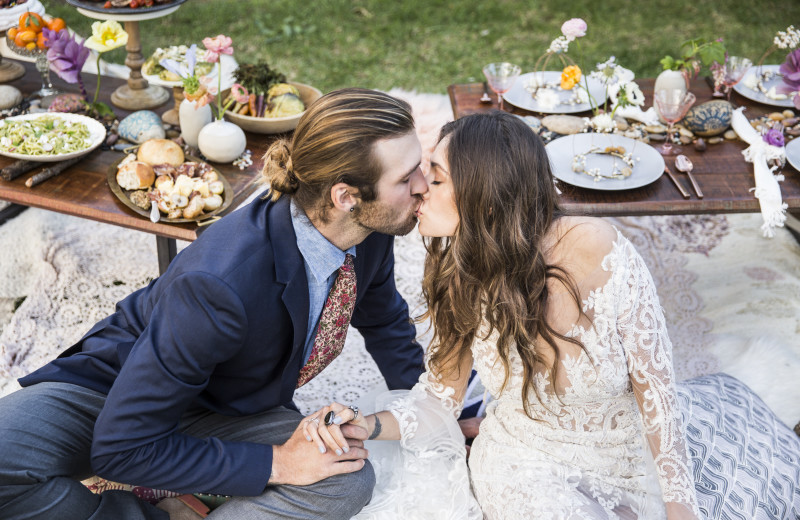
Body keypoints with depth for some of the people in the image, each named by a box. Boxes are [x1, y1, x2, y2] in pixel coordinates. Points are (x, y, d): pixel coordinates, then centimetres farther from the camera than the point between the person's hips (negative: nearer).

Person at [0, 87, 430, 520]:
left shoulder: (373, 227, -16)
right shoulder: (222, 286, -39)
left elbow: (383, 317, 9)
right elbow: (122, 448, -31)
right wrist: (274, 463, -28)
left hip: (227, 413, 5)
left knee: (348, 481, -25)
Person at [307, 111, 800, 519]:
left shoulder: (599, 252, -28)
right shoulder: (461, 276, -15)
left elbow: (652, 382, -20)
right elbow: (441, 393, -6)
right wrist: (369, 424, -25)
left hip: (640, 449, 0)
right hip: (533, 467, 1)